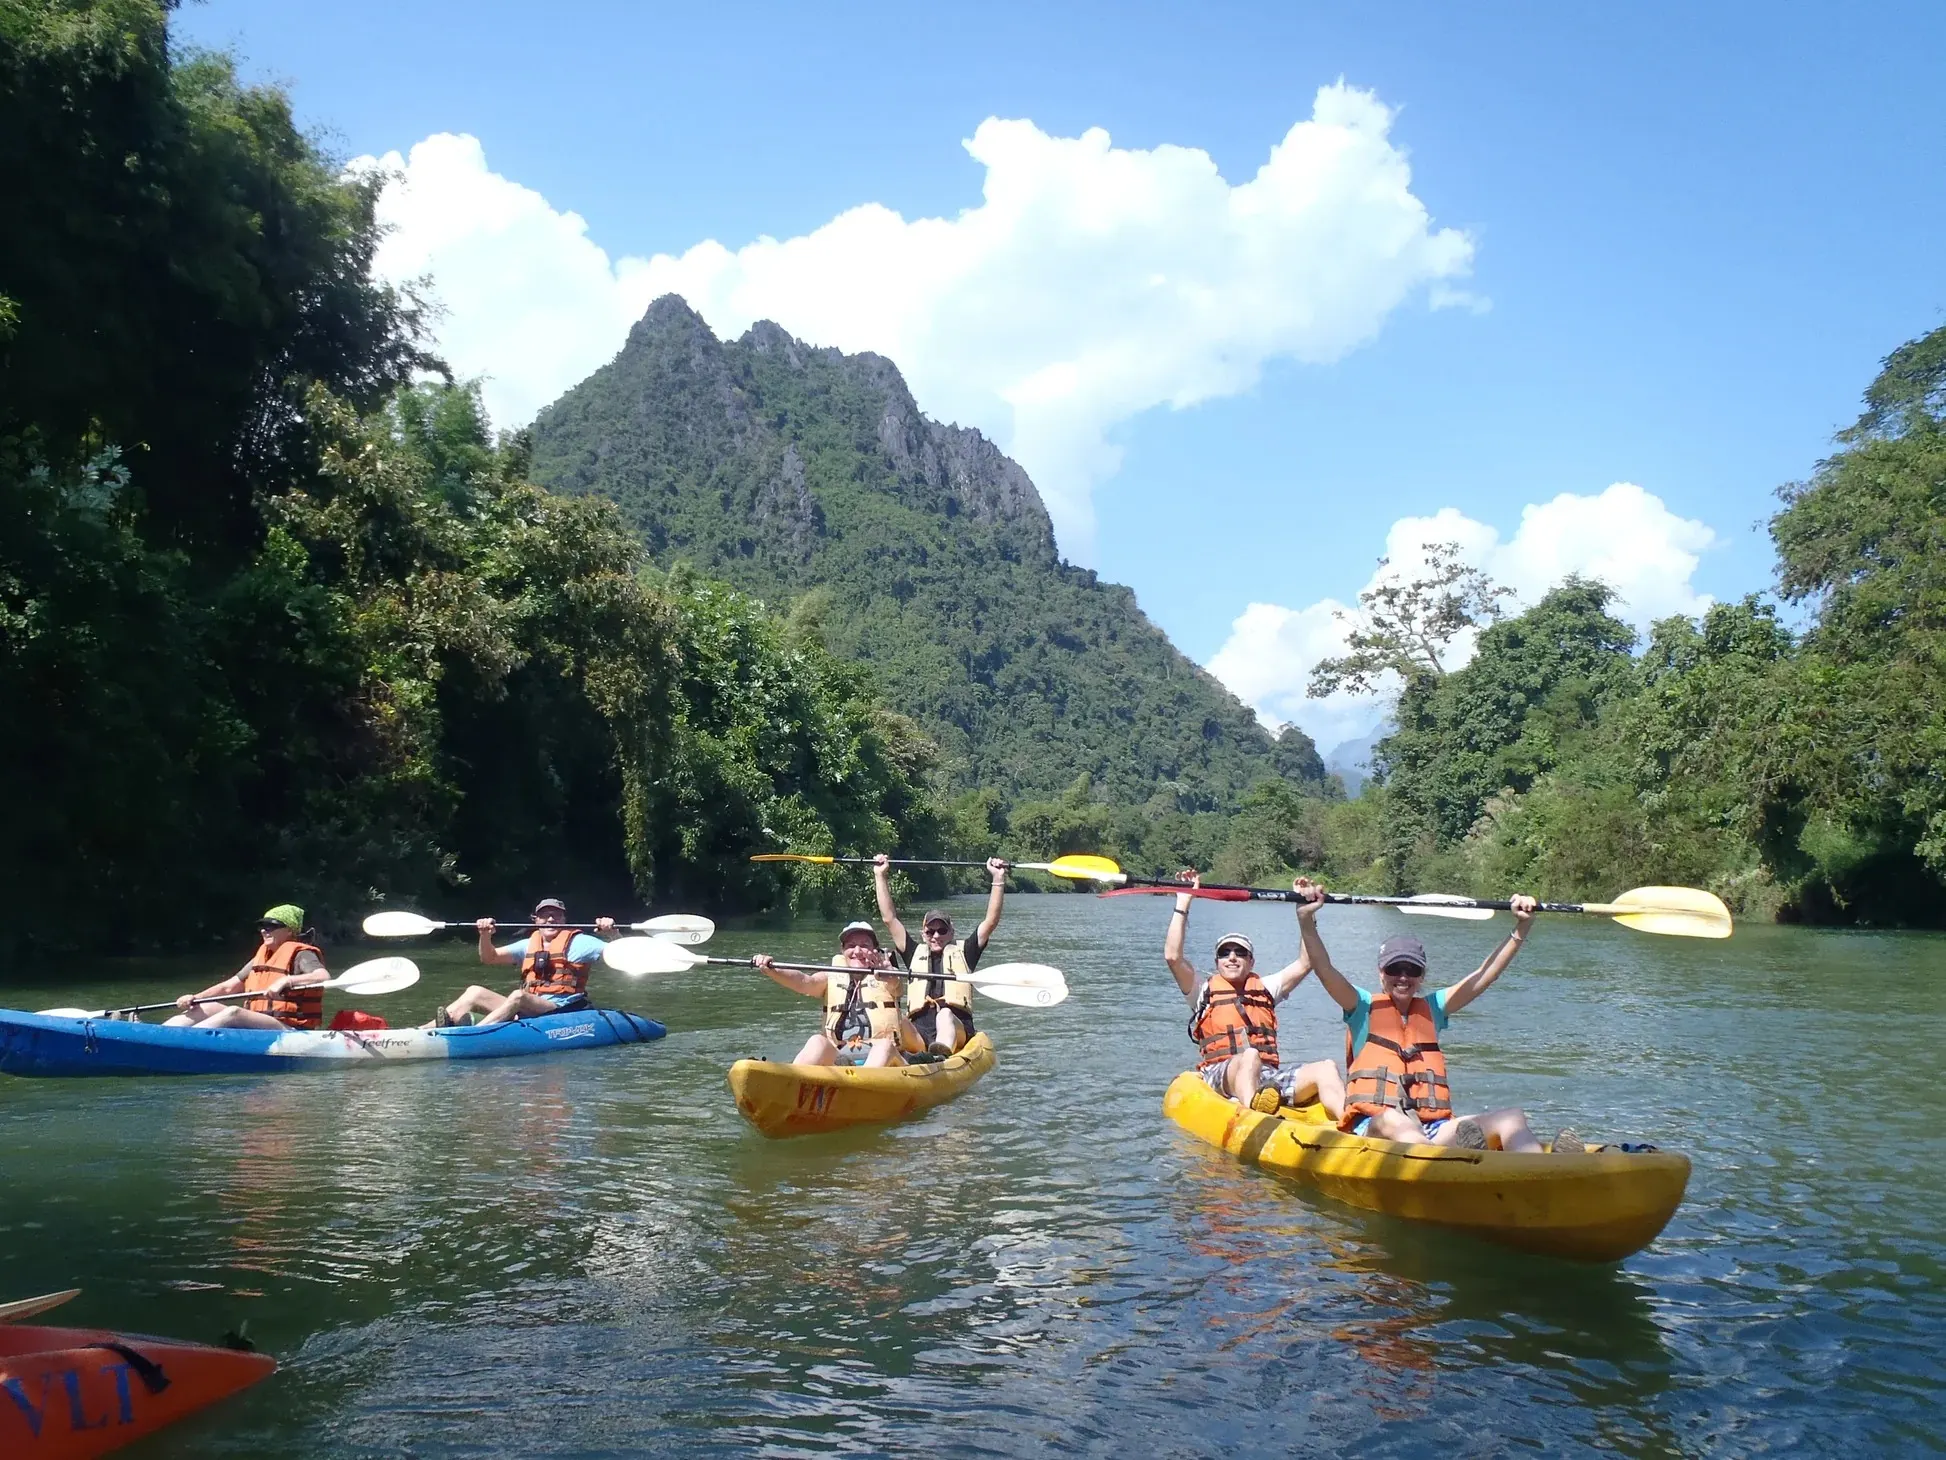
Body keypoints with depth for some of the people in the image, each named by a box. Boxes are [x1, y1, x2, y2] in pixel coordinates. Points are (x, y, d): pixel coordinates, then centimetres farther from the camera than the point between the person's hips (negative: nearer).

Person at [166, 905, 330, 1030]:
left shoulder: (301, 955, -4)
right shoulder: (261, 957, 20)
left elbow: (324, 977, -24)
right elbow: (228, 987, 19)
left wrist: (286, 981, -34)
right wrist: (195, 998, 3)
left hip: (290, 1032, -8)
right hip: (256, 1027, 8)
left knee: (233, 1012, -28)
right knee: (209, 1008, -5)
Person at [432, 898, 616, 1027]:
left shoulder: (578, 942, 5)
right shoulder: (529, 945, 21)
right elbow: (489, 957, 19)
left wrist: (611, 933, -24)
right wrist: (485, 935, -1)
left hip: (563, 1013, -6)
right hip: (526, 1012, 6)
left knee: (518, 996, -32)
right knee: (476, 992, -5)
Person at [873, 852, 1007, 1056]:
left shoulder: (963, 953, 21)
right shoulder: (915, 954, 26)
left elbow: (991, 921, 14)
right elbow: (890, 919, 23)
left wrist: (999, 879, 9)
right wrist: (881, 877, 21)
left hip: (956, 1030, -3)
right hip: (919, 1032, 3)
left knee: (946, 1015, -38)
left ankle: (943, 1052, -69)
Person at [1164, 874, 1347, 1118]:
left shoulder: (1264, 988, 29)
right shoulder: (1205, 991, 17)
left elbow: (1305, 963, 22)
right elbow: (1173, 956, 2)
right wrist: (1183, 903, 2)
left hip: (1270, 1080, 5)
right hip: (1220, 1077, -4)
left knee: (1325, 1069, -21)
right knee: (1249, 1056, -39)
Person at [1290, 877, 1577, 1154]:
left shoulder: (1431, 1008, 23)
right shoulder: (1365, 1008, 11)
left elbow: (1483, 976, 16)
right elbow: (1325, 970, -6)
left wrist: (1521, 929, 7)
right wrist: (1306, 919, -22)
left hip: (1431, 1130, 5)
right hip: (1372, 1128, -4)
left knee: (1512, 1118, -19)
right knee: (1393, 1121, -40)